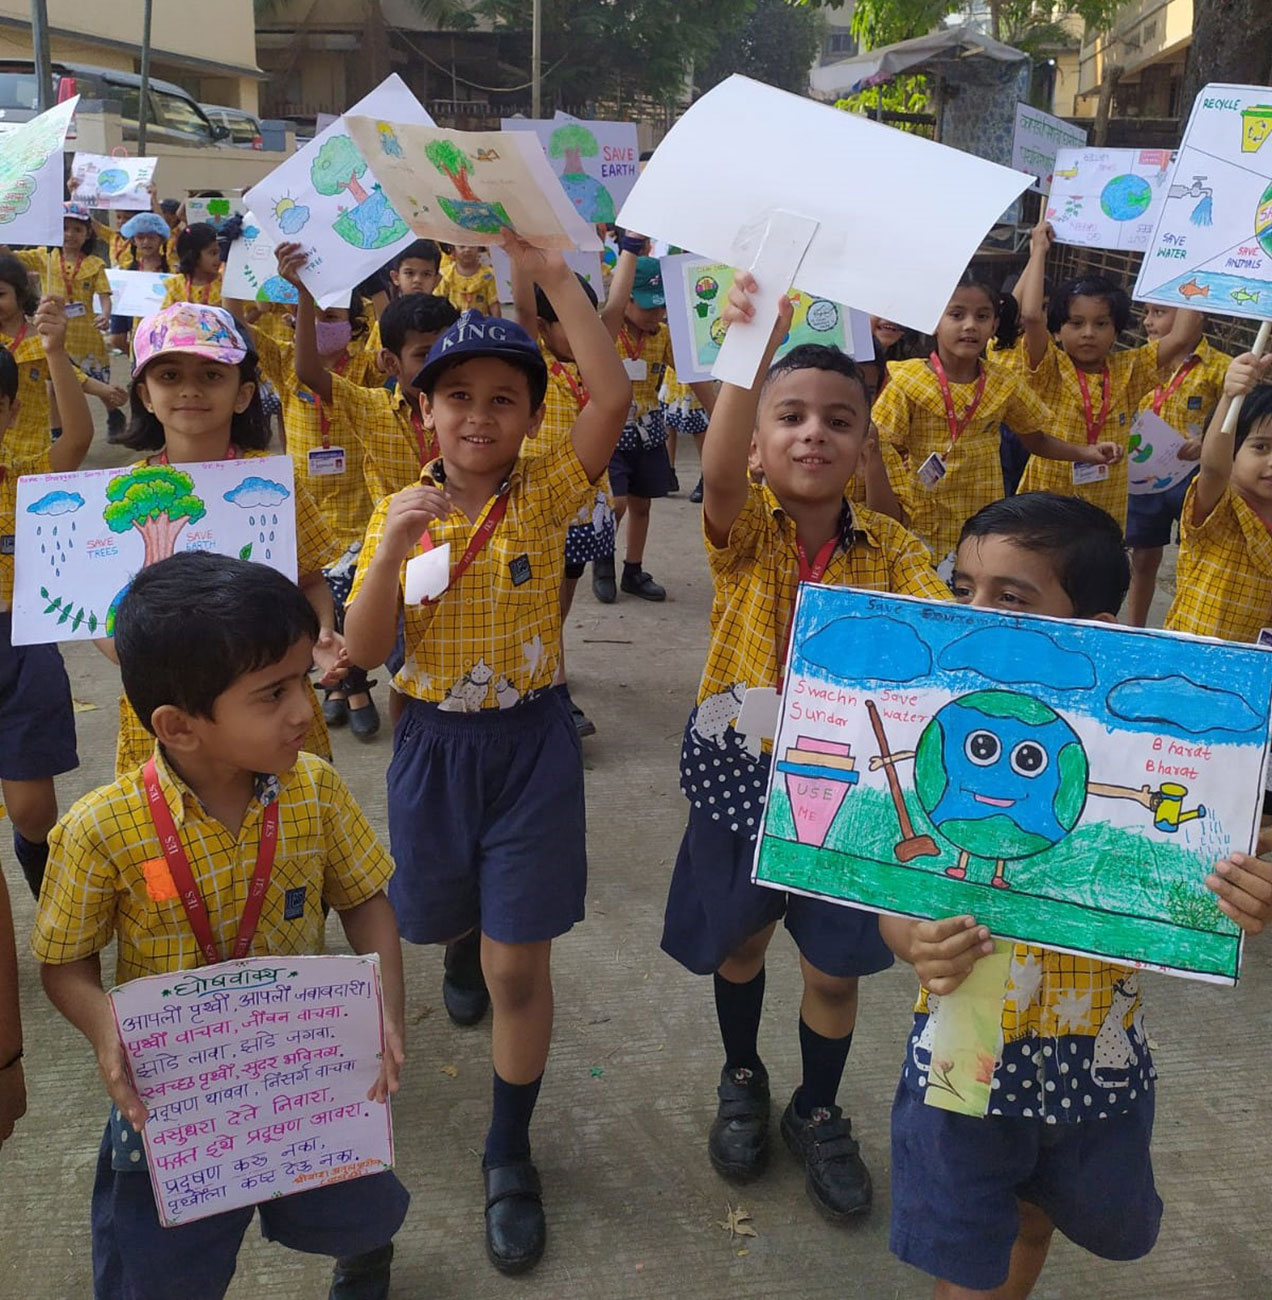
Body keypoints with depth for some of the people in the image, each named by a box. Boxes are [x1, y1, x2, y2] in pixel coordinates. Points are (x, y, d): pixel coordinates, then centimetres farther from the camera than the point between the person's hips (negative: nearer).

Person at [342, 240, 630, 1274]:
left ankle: (510, 1153, 20)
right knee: (449, 922, 22)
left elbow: (614, 395, -24)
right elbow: (365, 650, -9)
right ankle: (466, 935, 62)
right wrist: (392, 547, -23)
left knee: (518, 965, 0)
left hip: (531, 743, -2)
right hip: (434, 742, 3)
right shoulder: (400, 511, -1)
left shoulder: (547, 495, -7)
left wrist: (554, 275, -25)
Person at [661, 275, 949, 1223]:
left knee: (835, 966, 11)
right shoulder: (744, 528, -11)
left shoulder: (892, 549, -5)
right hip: (741, 771, 0)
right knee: (739, 942, 18)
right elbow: (721, 471, -33)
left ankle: (819, 1113, 38)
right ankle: (742, 1081, 46)